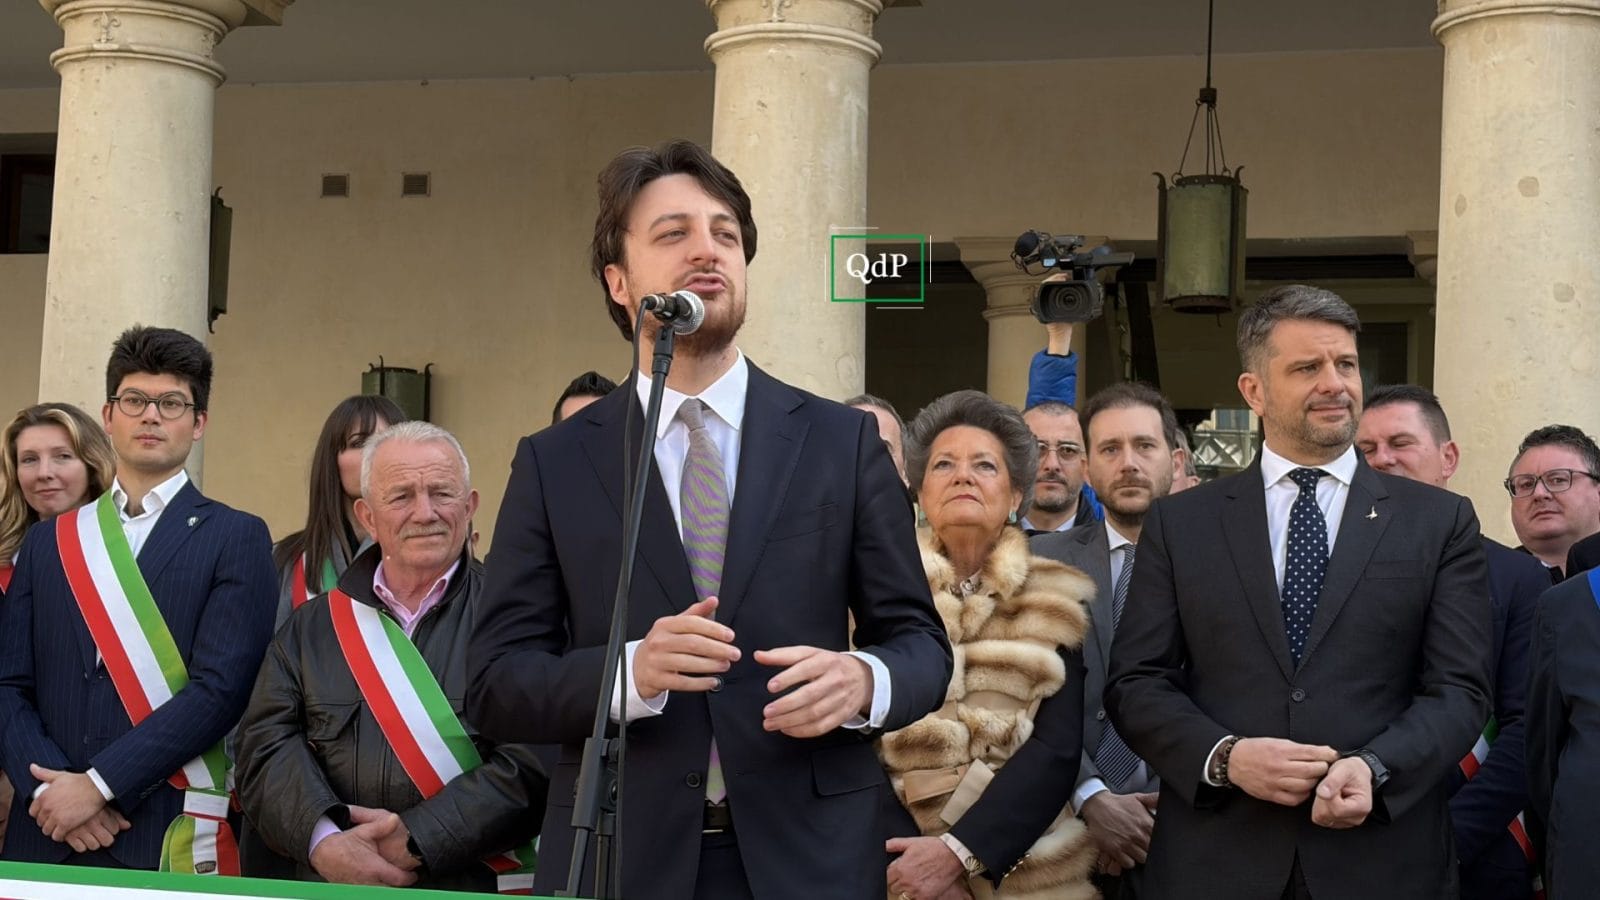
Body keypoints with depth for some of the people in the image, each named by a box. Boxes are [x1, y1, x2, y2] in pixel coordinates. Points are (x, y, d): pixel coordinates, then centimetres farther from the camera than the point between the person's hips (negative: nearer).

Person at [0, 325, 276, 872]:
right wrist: (50, 784, -10)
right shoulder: (48, 542, 13)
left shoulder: (237, 539, 0)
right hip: (45, 838, 3)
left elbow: (221, 687, -10)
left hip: (171, 842, -3)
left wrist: (96, 783, -15)